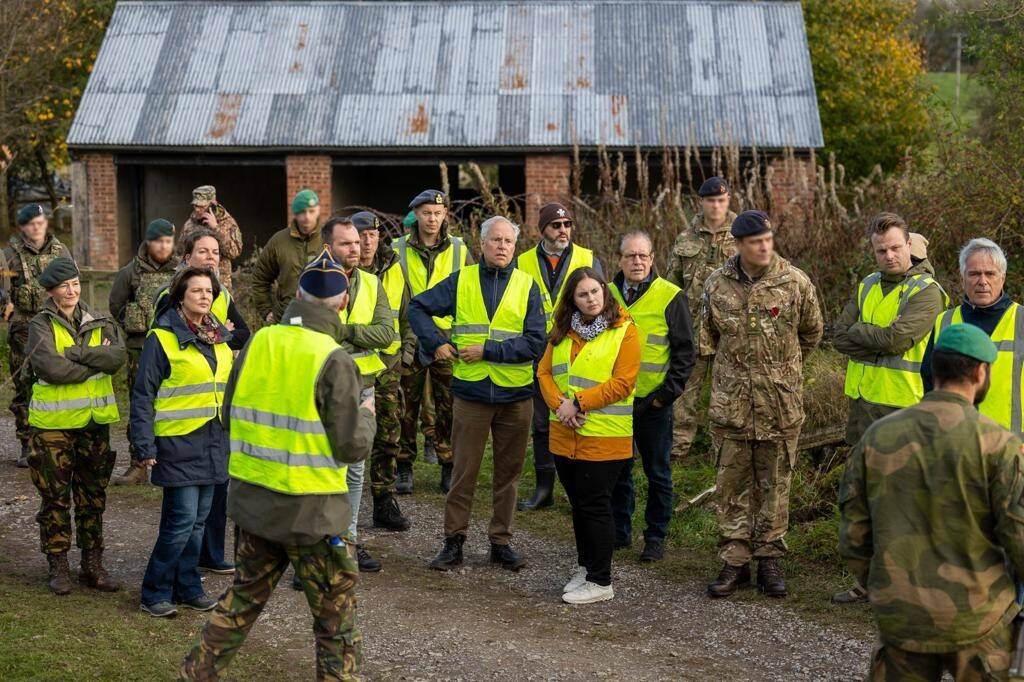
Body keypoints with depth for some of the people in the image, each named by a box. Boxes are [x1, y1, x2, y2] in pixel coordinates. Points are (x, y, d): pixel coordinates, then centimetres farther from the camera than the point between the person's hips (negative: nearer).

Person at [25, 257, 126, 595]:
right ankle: (58, 567, 14)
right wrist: (96, 360, -14)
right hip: (54, 424, -4)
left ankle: (92, 564, 20)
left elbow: (117, 357, -11)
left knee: (93, 497, 10)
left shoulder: (99, 323, 7)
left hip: (95, 421, 4)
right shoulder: (40, 325, -5)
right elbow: (51, 368, -21)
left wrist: (74, 354, -19)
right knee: (55, 497, 3)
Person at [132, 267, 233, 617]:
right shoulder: (162, 338, -9)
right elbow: (142, 394, -9)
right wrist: (145, 446, -13)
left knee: (198, 520, 11)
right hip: (178, 441, -7)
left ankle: (187, 588, 22)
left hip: (213, 441, 7)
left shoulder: (219, 336, 12)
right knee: (182, 519, -8)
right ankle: (155, 593, 5)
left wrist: (235, 434, 18)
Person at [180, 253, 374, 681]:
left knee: (243, 598, 23)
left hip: (252, 499, 6)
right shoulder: (334, 360, -16)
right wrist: (366, 416, 4)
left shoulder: (258, 343, 0)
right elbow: (352, 447, -15)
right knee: (336, 622, 8)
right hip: (310, 510, -6)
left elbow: (229, 416, 10)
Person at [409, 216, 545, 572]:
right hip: (471, 393, -1)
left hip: (515, 395, 1)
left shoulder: (527, 286, 1)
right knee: (464, 472, 3)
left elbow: (535, 342, -8)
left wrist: (488, 350, -14)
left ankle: (501, 542, 20)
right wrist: (436, 343, -3)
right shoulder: (461, 280, 3)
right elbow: (418, 308, 9)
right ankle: (454, 542, 13)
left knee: (508, 473, 9)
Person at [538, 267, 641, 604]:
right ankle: (585, 567, 30)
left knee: (595, 506, -2)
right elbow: (544, 371, 8)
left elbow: (622, 383, -14)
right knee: (578, 504, 15)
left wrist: (579, 404, -16)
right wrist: (560, 405, -9)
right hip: (565, 434, 6)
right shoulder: (563, 331, 10)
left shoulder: (625, 331, -7)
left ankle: (600, 582, 7)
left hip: (604, 437, -6)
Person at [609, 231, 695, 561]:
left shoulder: (671, 297, -5)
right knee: (618, 470, 11)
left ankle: (656, 537, 15)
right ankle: (620, 531, 24)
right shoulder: (607, 294, 7)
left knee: (658, 473, 5)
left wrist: (668, 392, -10)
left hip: (653, 402, -3)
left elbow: (685, 351, -3)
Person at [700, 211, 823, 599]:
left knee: (774, 484, 8)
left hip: (781, 405, -1)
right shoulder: (717, 285, 0)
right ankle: (734, 561, 15)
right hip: (731, 404, 1)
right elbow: (707, 339, 16)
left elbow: (811, 333, 10)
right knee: (732, 484, 6)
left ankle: (768, 559, 18)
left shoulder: (795, 283, -5)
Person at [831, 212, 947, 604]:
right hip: (864, 402, 7)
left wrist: (858, 331, -5)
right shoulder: (868, 286, 13)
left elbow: (896, 337, -22)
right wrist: (879, 345, -10)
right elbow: (839, 336, 4)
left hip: (903, 406, -7)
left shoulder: (927, 292, -9)